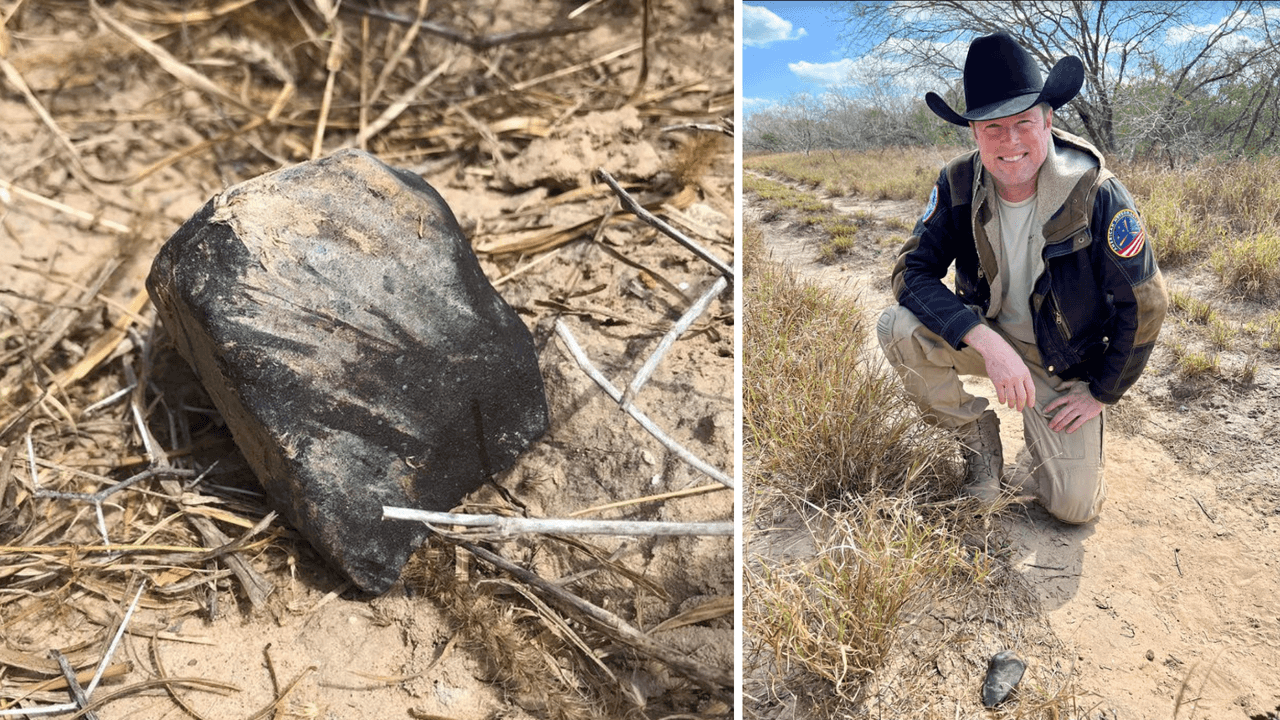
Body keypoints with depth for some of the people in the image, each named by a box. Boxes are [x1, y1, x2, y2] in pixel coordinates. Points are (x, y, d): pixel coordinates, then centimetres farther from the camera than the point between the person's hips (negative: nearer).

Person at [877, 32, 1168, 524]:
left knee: (1074, 507, -10)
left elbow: (1145, 304, -13)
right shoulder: (958, 185, -15)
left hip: (1062, 360, -1)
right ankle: (975, 430, -1)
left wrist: (1102, 393, -7)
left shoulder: (1098, 196, -22)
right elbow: (913, 270, -21)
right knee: (896, 327, -29)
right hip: (982, 334, 2)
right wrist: (987, 342, -35)